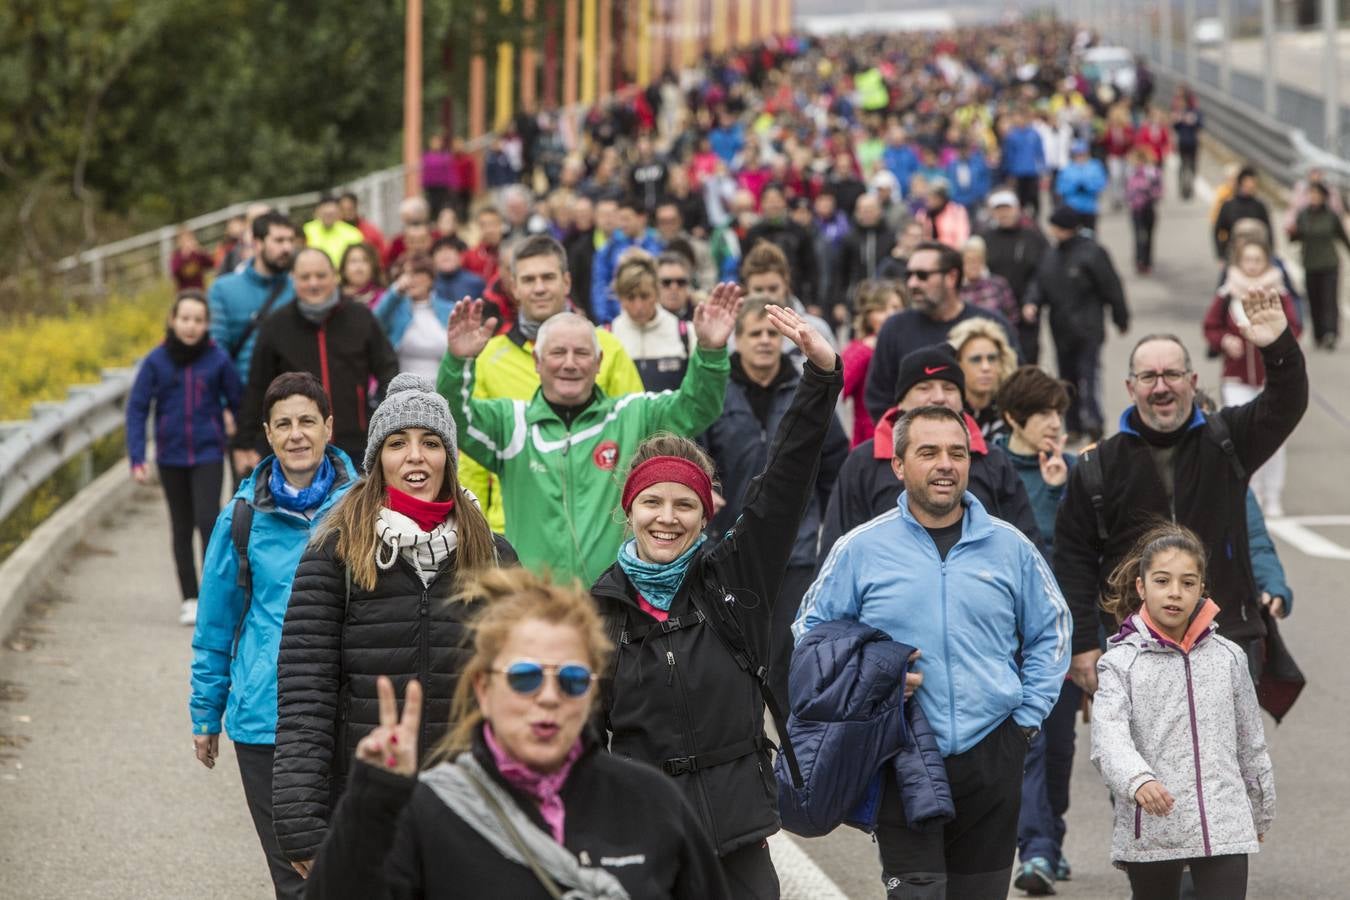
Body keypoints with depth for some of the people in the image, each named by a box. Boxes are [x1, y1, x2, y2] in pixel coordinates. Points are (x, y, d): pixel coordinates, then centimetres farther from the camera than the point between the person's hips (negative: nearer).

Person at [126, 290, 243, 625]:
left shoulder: (217, 360, -5)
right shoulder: (156, 361, -4)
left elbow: (238, 403, 2)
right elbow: (136, 409, -2)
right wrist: (136, 458, -9)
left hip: (208, 455, -2)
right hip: (171, 457, 2)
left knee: (208, 520, -15)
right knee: (182, 528, 10)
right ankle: (189, 600, 19)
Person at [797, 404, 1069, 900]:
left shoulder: (1009, 547, 5)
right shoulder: (860, 549, -1)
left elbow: (1050, 632, 15)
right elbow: (811, 636, 7)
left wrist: (1027, 718, 6)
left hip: (992, 756, 3)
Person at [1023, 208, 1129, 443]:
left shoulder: (1092, 253, -11)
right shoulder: (1051, 255, 11)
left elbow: (1111, 288, -5)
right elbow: (1039, 283, 15)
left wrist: (1121, 318, 0)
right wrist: (1032, 302, -7)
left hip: (1087, 329, -7)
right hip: (1061, 328, 7)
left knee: (1088, 373, -15)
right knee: (1067, 377, 12)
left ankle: (1092, 421, -20)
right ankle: (1074, 426, 20)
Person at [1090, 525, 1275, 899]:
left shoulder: (1227, 658, 5)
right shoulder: (1121, 663, -3)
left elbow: (1250, 742, 16)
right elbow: (1110, 735, -19)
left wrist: (1260, 814, 23)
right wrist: (1138, 781, -39)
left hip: (1222, 828, 1)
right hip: (1150, 832, -1)